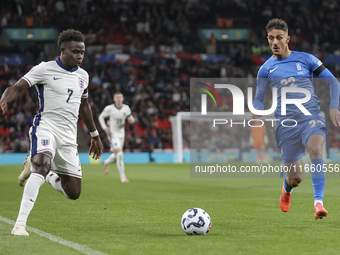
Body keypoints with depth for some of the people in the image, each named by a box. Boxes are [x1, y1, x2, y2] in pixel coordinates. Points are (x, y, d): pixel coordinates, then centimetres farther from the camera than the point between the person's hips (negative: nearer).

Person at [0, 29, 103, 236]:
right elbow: (18, 87, -12)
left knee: (73, 193, 2)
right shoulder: (45, 69, -4)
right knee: (43, 163, -36)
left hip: (69, 137, 6)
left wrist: (95, 135, 34)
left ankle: (35, 167, 27)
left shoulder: (83, 75, 14)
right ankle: (20, 224, -35)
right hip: (46, 127, -6)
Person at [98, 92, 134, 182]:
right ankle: (122, 176, -12)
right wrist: (105, 127, -13)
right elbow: (101, 117, 0)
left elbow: (130, 119, 9)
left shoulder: (126, 108, -3)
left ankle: (106, 163, 51)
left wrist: (131, 119, -16)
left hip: (121, 134, 5)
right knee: (119, 154, -19)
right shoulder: (109, 108, -13)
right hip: (113, 133, -5)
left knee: (116, 155, 17)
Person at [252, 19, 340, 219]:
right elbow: (259, 98, 18)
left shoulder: (306, 59, 7)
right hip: (286, 123, 1)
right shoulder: (266, 69, 10)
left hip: (312, 117, -1)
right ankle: (287, 189, 38)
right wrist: (256, 115, -3)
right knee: (295, 178, -1)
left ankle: (319, 202, -34)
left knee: (316, 149, -34)